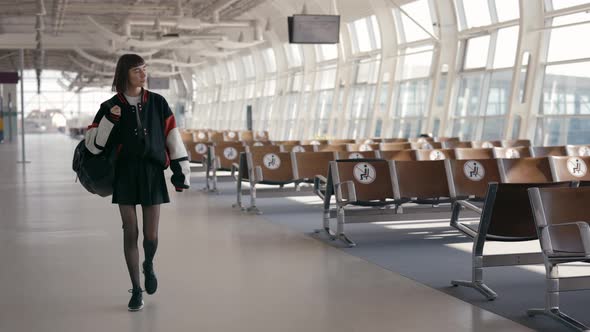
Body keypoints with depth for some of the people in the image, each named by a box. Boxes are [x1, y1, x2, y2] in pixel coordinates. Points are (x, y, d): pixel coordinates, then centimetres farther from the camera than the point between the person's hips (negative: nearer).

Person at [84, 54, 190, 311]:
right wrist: (109, 120, -16)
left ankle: (149, 266, 36)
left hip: (153, 174, 1)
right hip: (125, 175, 0)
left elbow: (173, 137, 4)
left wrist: (182, 170, 0)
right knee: (130, 233, 1)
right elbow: (93, 144, -2)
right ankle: (136, 291, 14)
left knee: (151, 235, 1)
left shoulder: (157, 102, 3)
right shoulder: (111, 106, 0)